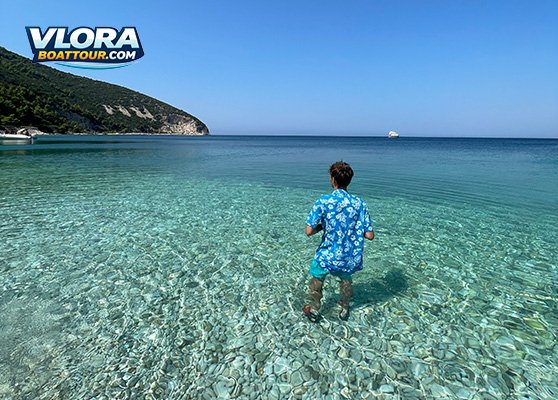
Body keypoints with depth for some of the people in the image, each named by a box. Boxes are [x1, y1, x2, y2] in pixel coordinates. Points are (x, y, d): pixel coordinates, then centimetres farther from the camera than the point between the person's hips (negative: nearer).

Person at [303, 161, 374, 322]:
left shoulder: (323, 202, -19)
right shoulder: (359, 204, -10)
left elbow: (309, 231, -19)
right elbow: (370, 235, -9)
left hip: (327, 255, -2)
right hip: (350, 257, 3)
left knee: (316, 279, 26)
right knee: (346, 279, 33)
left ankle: (314, 310, 41)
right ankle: (344, 309, 48)